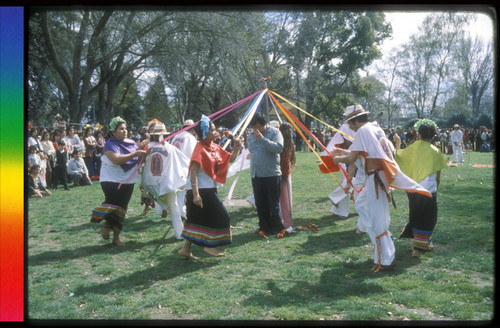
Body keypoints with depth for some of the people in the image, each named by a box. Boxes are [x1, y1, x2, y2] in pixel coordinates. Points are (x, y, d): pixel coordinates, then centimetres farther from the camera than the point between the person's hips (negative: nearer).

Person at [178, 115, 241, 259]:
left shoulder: (215, 147, 9)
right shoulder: (200, 149, -17)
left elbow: (229, 159, 20)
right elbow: (193, 173, -23)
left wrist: (236, 148, 0)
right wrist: (196, 194, -29)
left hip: (209, 189, 9)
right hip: (201, 191, -9)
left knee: (198, 219, 12)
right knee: (220, 216, 0)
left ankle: (186, 248, 19)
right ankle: (209, 246, 13)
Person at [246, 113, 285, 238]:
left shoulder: (274, 132, -4)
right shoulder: (250, 136, 15)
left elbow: (279, 148, -20)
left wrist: (262, 139, -23)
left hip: (271, 175, -5)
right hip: (256, 175, 6)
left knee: (274, 204, -1)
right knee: (260, 204, 11)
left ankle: (278, 229, 10)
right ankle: (264, 228, 22)